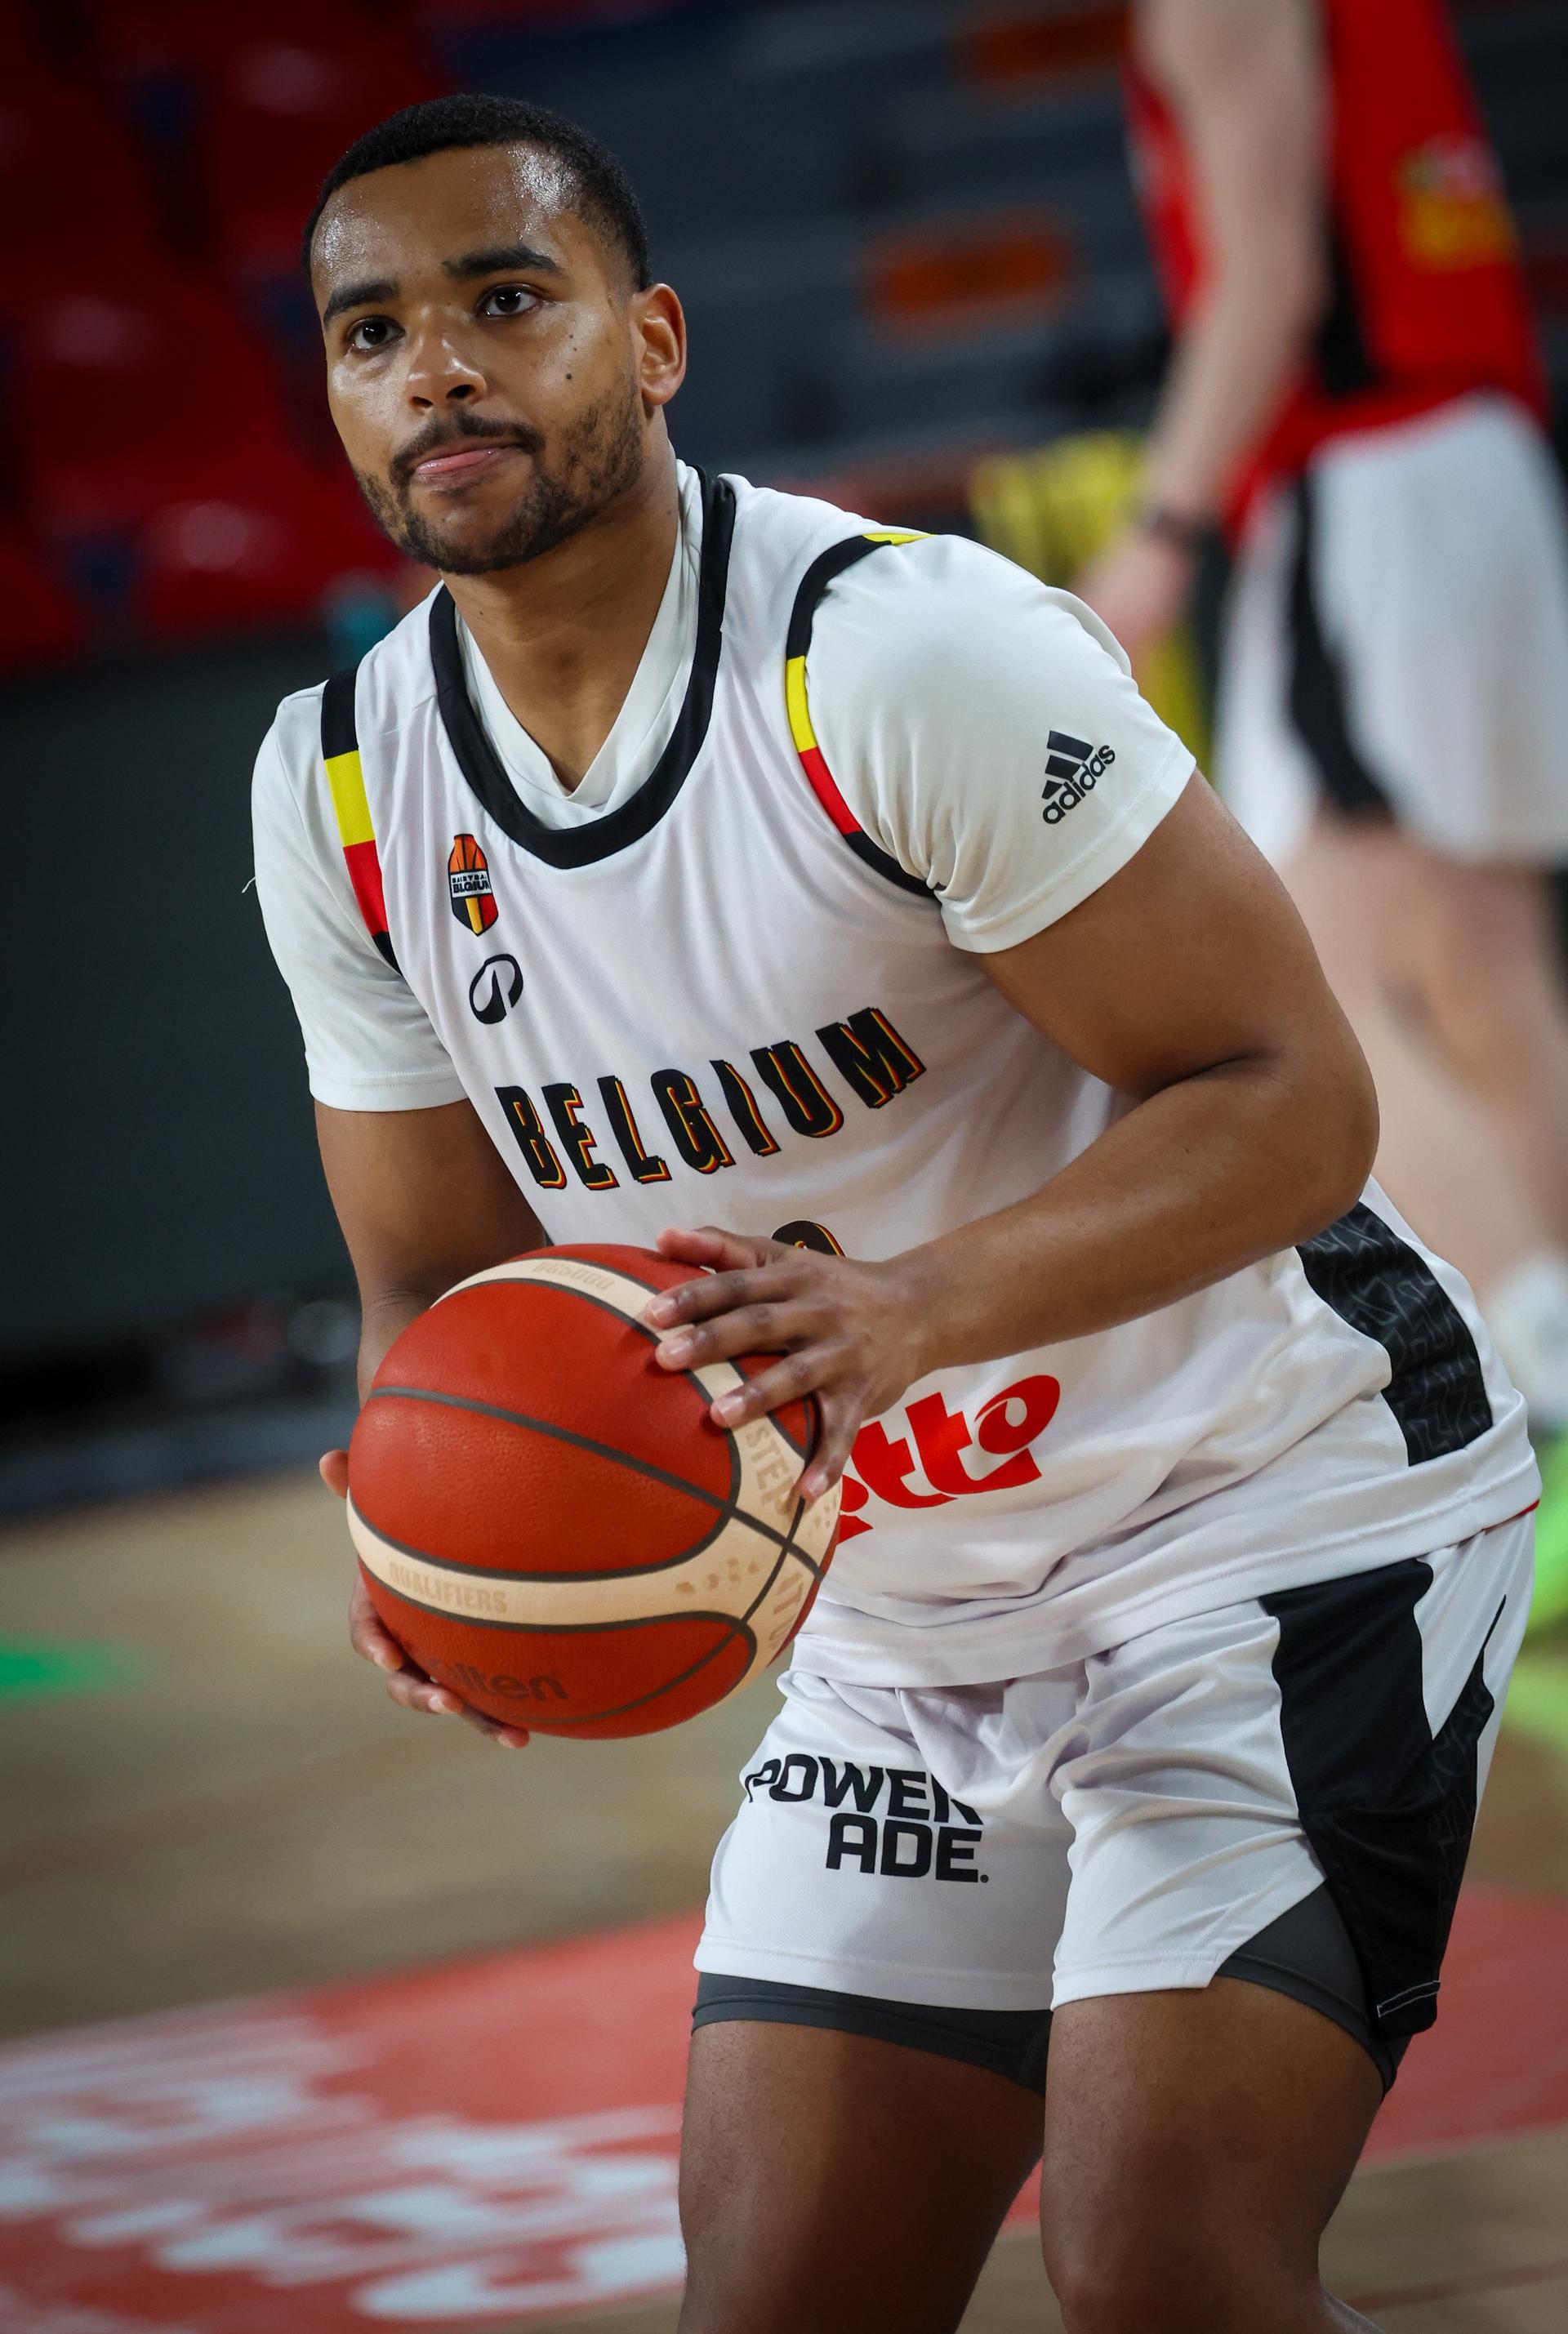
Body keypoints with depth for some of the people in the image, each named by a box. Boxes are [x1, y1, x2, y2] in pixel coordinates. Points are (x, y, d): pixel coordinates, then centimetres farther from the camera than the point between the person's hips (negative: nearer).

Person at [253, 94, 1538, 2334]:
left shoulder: (904, 652, -21)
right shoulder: (340, 797, 0)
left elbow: (1287, 1100, -21)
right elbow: (443, 1273, 8)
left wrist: (913, 1310, -36)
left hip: (1282, 1512, -6)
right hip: (902, 1622, 7)